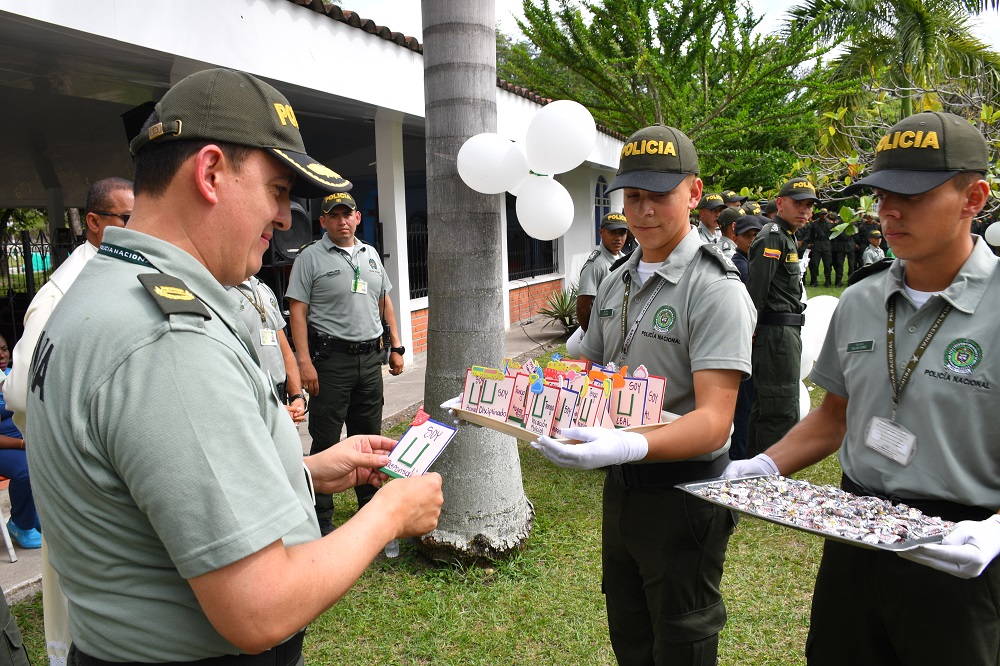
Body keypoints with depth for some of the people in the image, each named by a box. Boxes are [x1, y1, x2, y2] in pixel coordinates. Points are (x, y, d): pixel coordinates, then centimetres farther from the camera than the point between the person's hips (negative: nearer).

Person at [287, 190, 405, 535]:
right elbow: (297, 311, -9)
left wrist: (396, 346, 14)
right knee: (326, 441, -2)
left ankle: (371, 506, 29)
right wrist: (304, 362, -17)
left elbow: (385, 302, 20)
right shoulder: (311, 257, -4)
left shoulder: (370, 254, 14)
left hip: (370, 357, 6)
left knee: (369, 436, 14)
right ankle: (321, 519, 10)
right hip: (331, 359, -5)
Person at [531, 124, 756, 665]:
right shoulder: (615, 283, 7)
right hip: (620, 485, 7)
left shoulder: (715, 290, -18)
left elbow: (713, 421, -27)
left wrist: (629, 446, -44)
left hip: (682, 492, -7)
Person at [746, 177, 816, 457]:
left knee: (766, 405, 18)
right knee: (783, 412, -8)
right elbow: (756, 289, -20)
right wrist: (752, 331, -21)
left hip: (786, 332, 11)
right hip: (777, 332, -11)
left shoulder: (787, 236, 21)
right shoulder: (772, 237, -13)